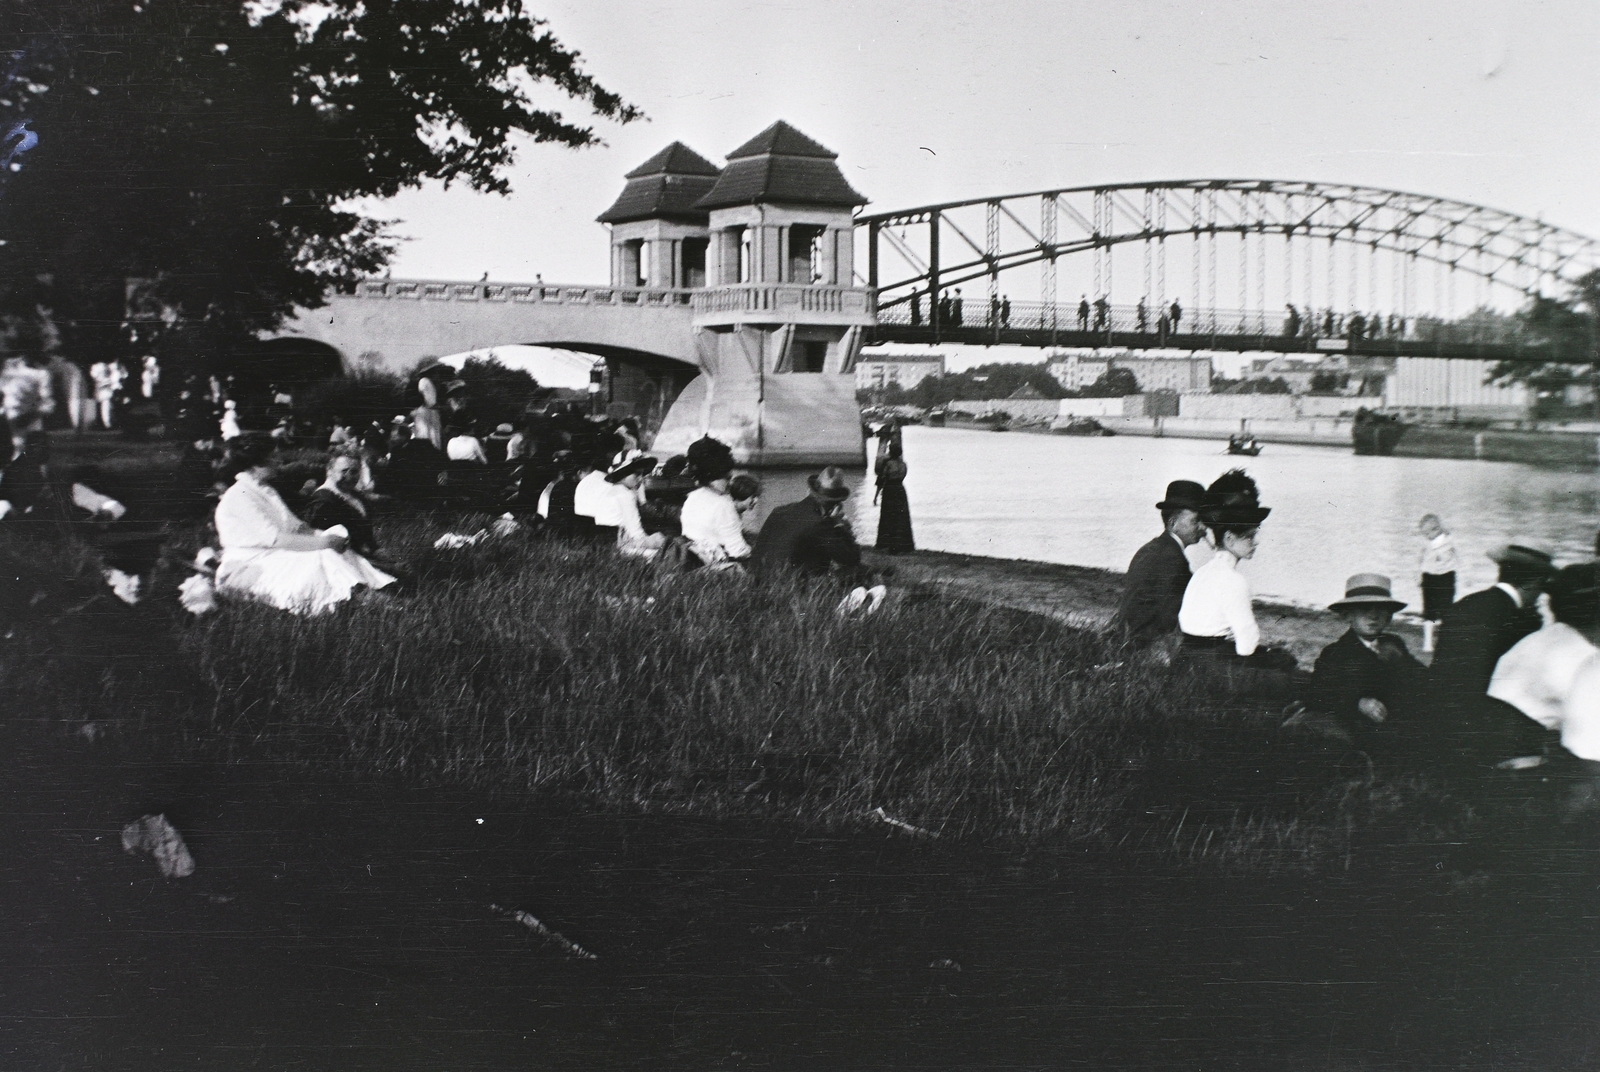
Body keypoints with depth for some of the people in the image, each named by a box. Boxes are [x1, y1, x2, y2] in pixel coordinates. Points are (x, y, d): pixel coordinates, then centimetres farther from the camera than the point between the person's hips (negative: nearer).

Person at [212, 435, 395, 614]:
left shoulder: (265, 491, 16)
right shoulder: (238, 497, -17)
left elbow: (294, 525, 14)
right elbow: (275, 539, -24)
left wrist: (324, 535, -5)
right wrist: (322, 542, -22)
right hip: (249, 565, -9)